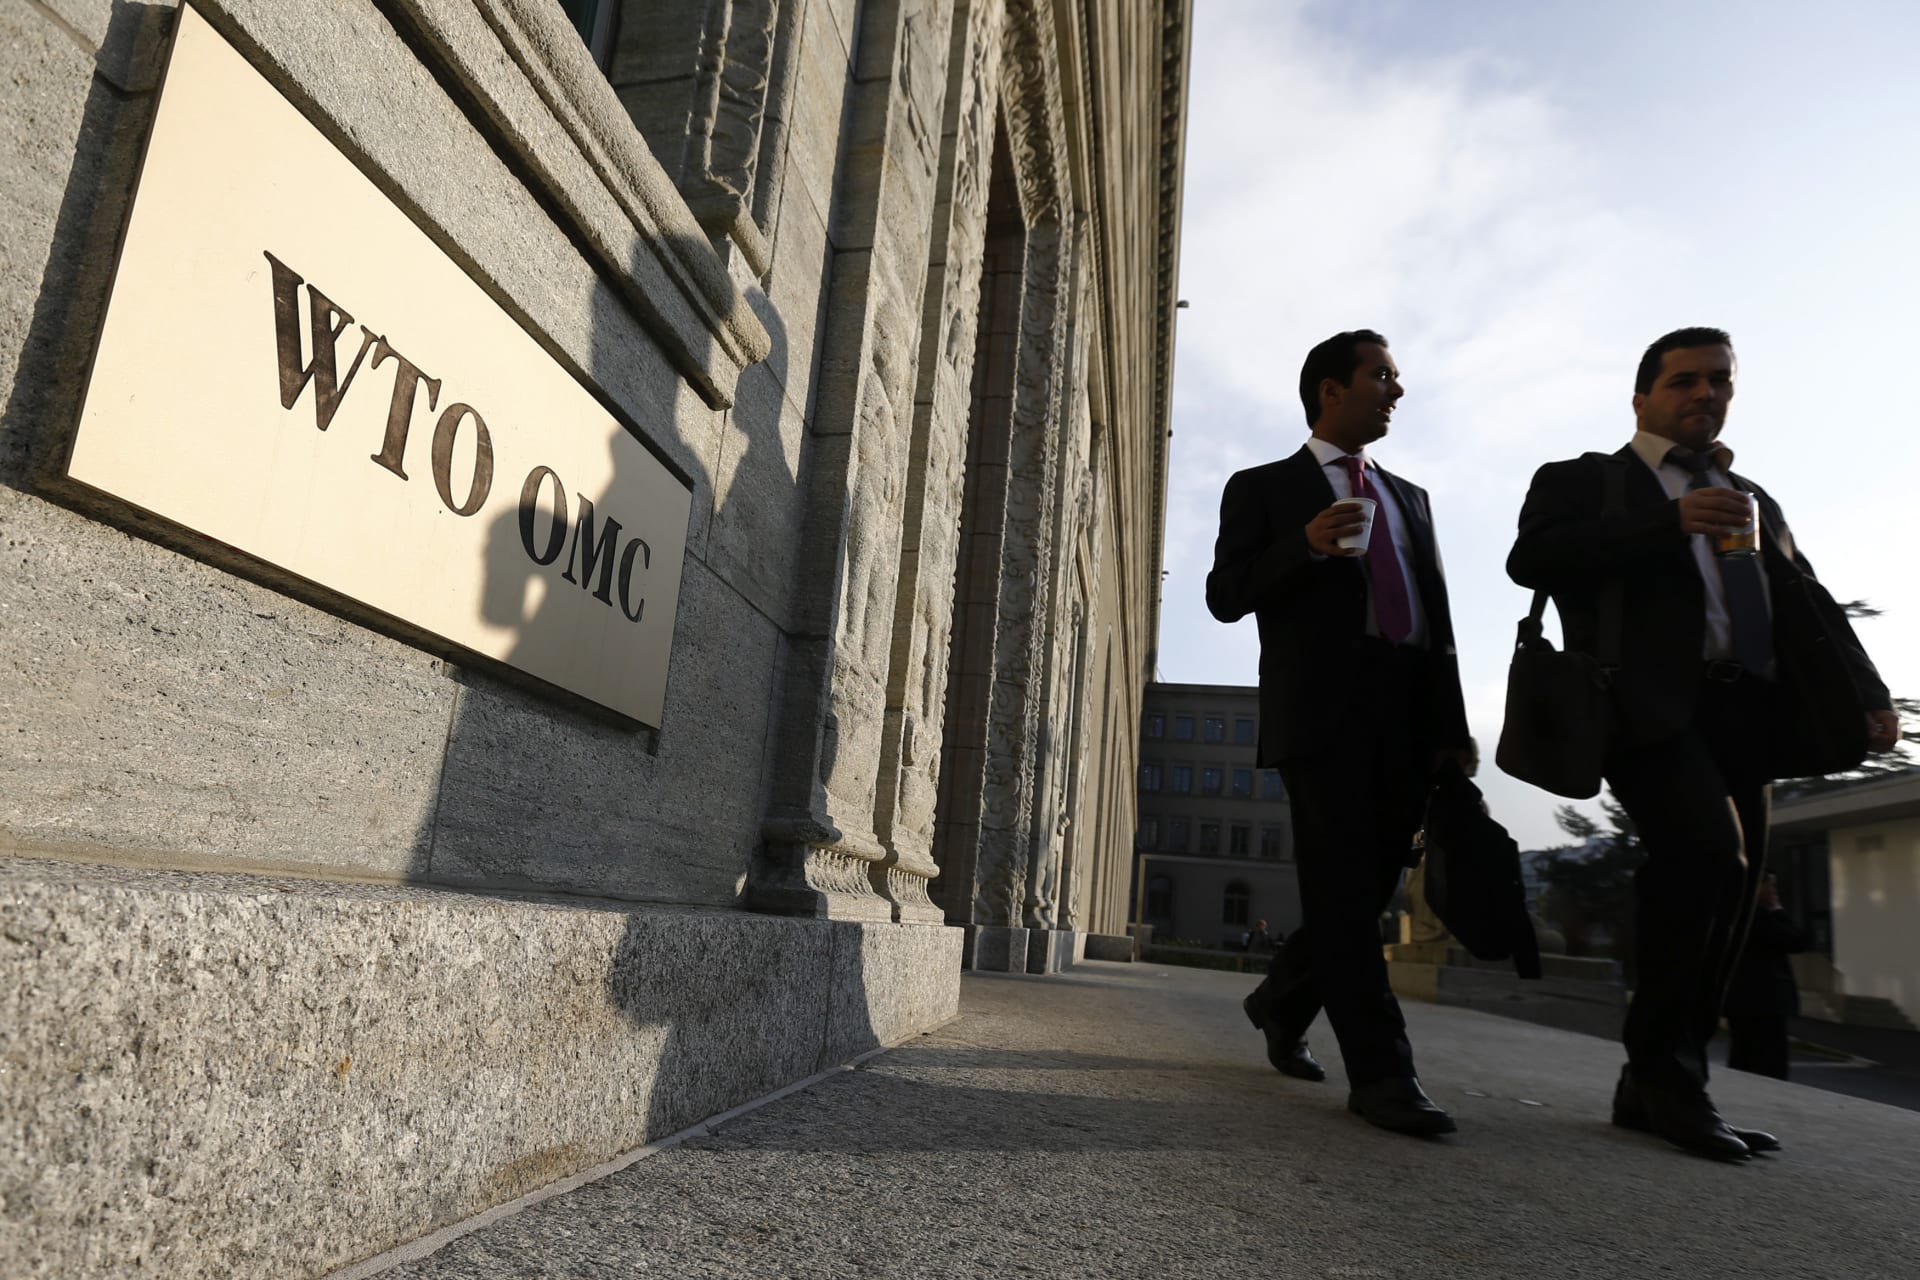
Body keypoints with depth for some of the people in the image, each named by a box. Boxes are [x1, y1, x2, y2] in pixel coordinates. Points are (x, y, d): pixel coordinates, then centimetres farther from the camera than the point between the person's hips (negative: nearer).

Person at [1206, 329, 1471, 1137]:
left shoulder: (1408, 498, 24)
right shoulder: (1262, 489, 8)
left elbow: (1436, 614, 18)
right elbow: (1225, 595, -1)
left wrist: (1452, 726, 8)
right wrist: (1305, 544, -18)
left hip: (1408, 717, 6)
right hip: (1322, 709, -5)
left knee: (1367, 888, 8)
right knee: (1342, 890, -7)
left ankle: (1279, 1004, 30)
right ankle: (1381, 1075, -3)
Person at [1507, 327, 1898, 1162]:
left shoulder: (1751, 501, 27)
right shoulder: (1581, 480, 9)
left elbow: (1808, 600, 20)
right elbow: (1530, 559, -9)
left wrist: (1866, 694, 4)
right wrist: (1671, 523, -16)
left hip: (1742, 713, 7)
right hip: (1651, 704, -6)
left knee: (1726, 889, 4)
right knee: (1706, 852, -25)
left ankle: (1651, 1088, 14)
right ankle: (1668, 1072, -10)